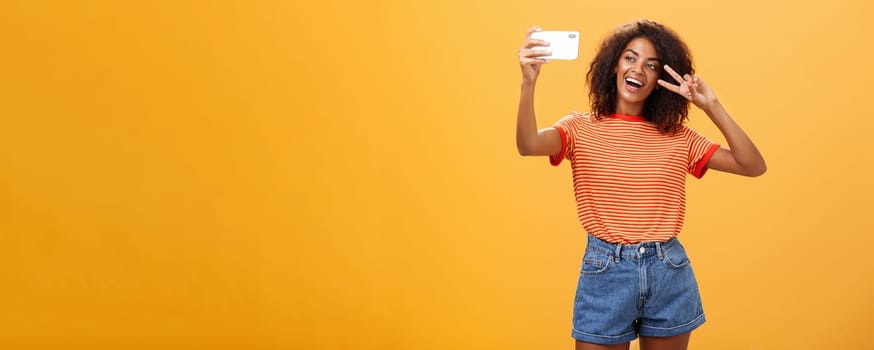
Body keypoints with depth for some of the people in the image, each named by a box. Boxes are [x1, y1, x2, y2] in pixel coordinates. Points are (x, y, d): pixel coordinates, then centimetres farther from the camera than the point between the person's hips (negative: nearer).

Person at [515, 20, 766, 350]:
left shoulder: (678, 137, 5)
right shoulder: (581, 128, -2)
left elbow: (754, 166, -3)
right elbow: (528, 145, -22)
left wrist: (712, 106, -10)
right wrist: (529, 83, -38)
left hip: (669, 274, 3)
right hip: (605, 272, -2)